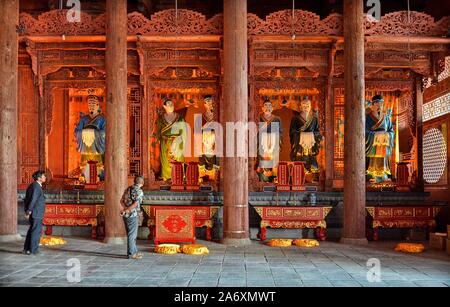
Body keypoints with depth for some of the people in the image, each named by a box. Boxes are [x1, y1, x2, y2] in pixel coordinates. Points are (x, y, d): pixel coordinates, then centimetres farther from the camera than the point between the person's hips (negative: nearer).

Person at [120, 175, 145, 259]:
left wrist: (125, 208, -3)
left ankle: (134, 251, 27)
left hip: (126, 215, 8)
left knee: (131, 234, 17)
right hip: (132, 215, -8)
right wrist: (126, 211, -13)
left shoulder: (128, 189, 10)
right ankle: (131, 253, 8)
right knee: (132, 235, 1)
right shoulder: (139, 192, -14)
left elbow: (121, 200, 7)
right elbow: (135, 204, -20)